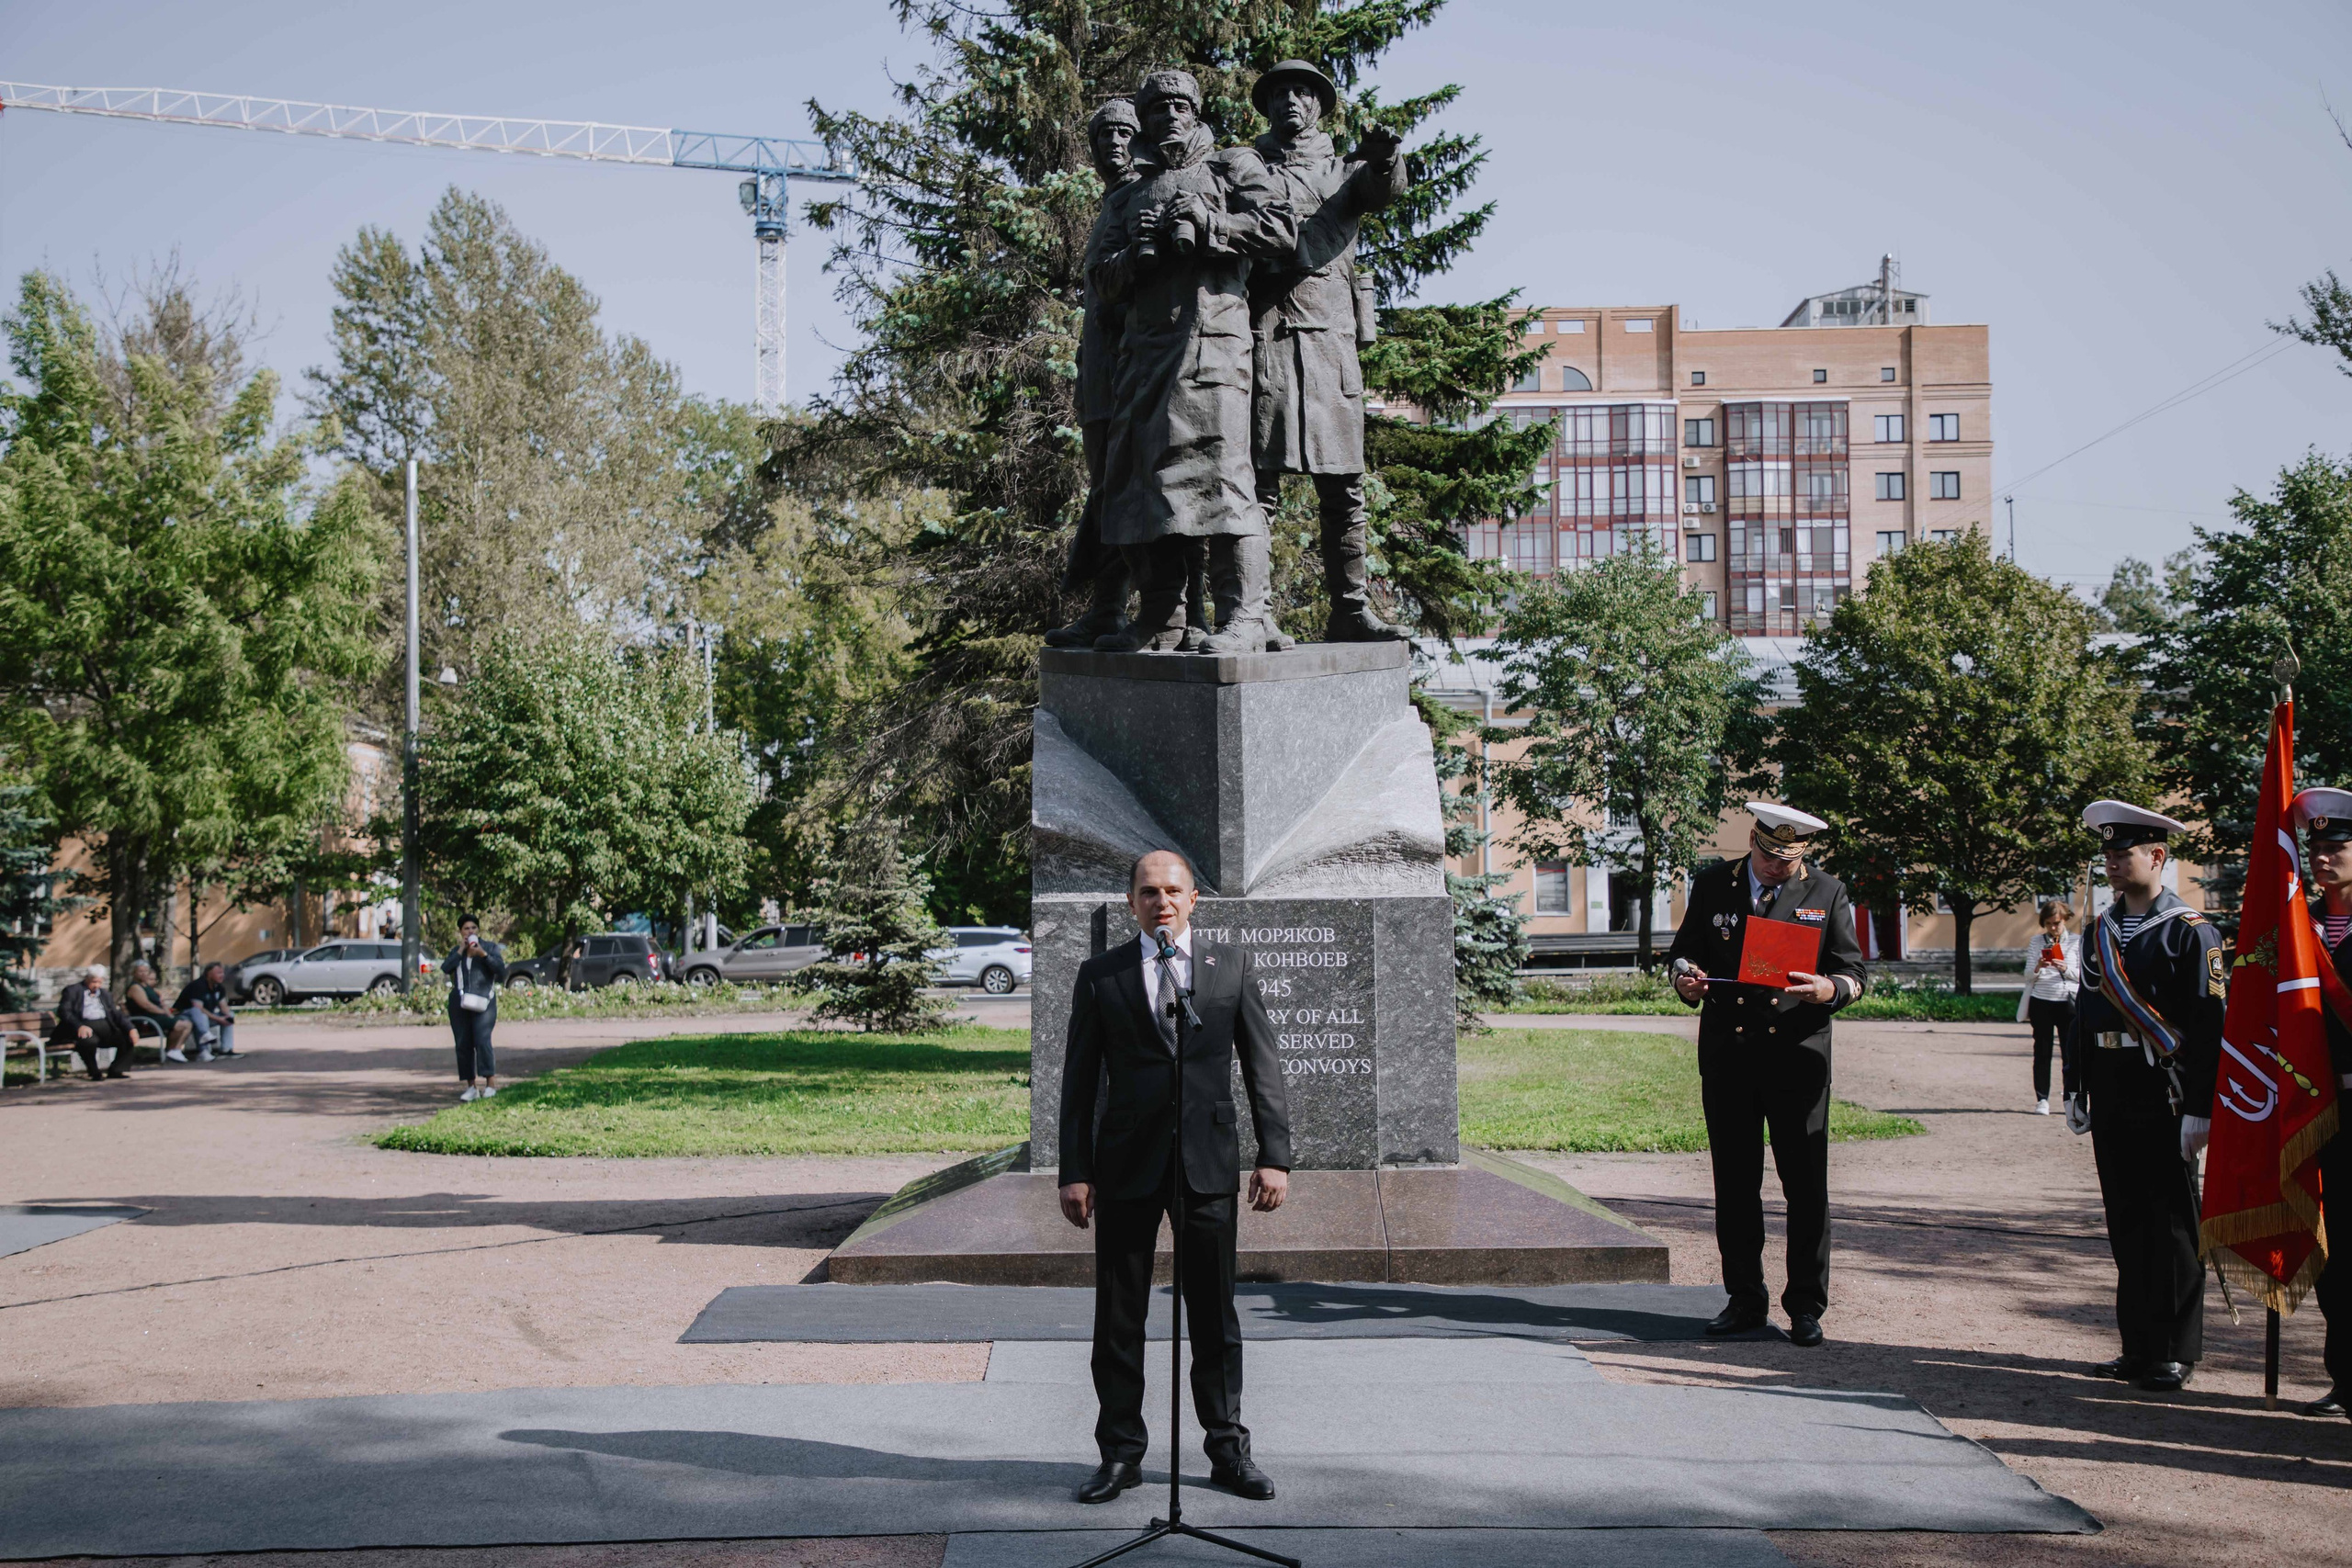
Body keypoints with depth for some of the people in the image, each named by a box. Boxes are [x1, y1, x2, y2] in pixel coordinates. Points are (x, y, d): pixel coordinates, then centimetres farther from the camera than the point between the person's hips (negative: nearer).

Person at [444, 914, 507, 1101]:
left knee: (482, 1041, -18)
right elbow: (445, 968, -2)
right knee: (463, 1045, 2)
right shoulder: (456, 951, 16)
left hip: (483, 1002, -4)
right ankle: (471, 1086, 8)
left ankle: (491, 1083, -14)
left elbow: (500, 968, -6)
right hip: (459, 1003, 4)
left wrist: (484, 954, -15)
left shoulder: (490, 948, 9)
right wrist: (461, 951, -5)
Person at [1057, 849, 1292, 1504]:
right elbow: (1078, 1080, 5)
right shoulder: (1100, 975, 5)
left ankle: (1228, 1450, 16)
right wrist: (1074, 1170, -2)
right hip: (1127, 1164, 0)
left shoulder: (1228, 968, 7)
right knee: (1118, 1319, 5)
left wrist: (1275, 1156, -2)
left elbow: (1263, 1068, 6)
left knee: (1215, 1315, 6)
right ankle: (1120, 1453, 15)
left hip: (1208, 1162, 0)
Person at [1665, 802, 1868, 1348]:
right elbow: (1683, 951, 15)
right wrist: (1685, 979, -9)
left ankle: (1806, 1306, 6)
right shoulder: (1712, 886, 9)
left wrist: (1829, 989, -18)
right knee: (1734, 1183, 6)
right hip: (1726, 1053, 2)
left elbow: (1855, 971, 5)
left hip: (1798, 1054, -2)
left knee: (1806, 1185, -3)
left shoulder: (1826, 893, 6)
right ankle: (1745, 1299, 17)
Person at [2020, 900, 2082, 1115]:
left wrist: (2066, 969, -15)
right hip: (2041, 1002, 1)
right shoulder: (2036, 943, 7)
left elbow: (2083, 976, 3)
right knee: (2042, 1052, 2)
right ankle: (2042, 1100, 6)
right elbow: (2028, 976, 5)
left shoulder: (2077, 942, 5)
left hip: (2068, 1002, -1)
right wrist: (2037, 968, -16)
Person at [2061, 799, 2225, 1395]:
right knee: (2126, 1222, 10)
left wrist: (2200, 1109, -16)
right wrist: (2076, 1090, 13)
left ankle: (2174, 1352, 7)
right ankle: (2138, 1346, 18)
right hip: (2111, 1094, 6)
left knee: (2171, 1223, 0)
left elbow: (2209, 1026, -11)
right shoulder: (2100, 931, 13)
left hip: (2163, 1094, -6)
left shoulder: (2190, 932, -7)